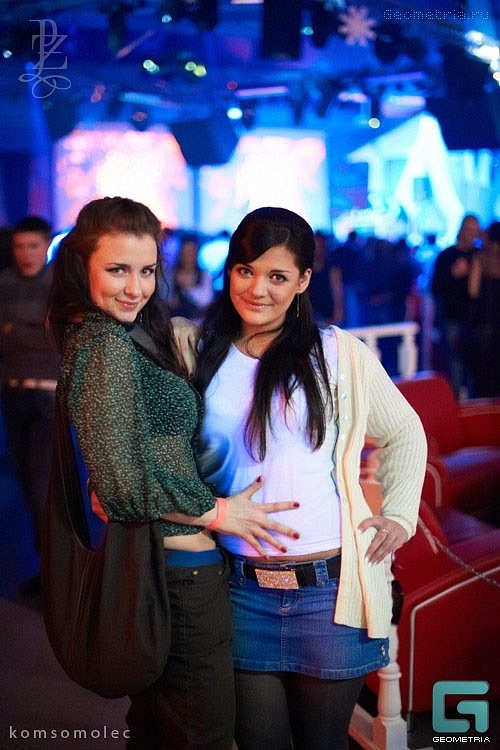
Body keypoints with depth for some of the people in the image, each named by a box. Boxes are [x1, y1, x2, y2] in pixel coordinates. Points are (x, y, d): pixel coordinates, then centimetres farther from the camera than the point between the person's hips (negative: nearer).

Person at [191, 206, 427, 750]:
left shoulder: (339, 354, -2)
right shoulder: (201, 353, 4)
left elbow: (404, 434, 10)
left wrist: (399, 515, 2)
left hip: (330, 587, -1)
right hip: (243, 590, 2)